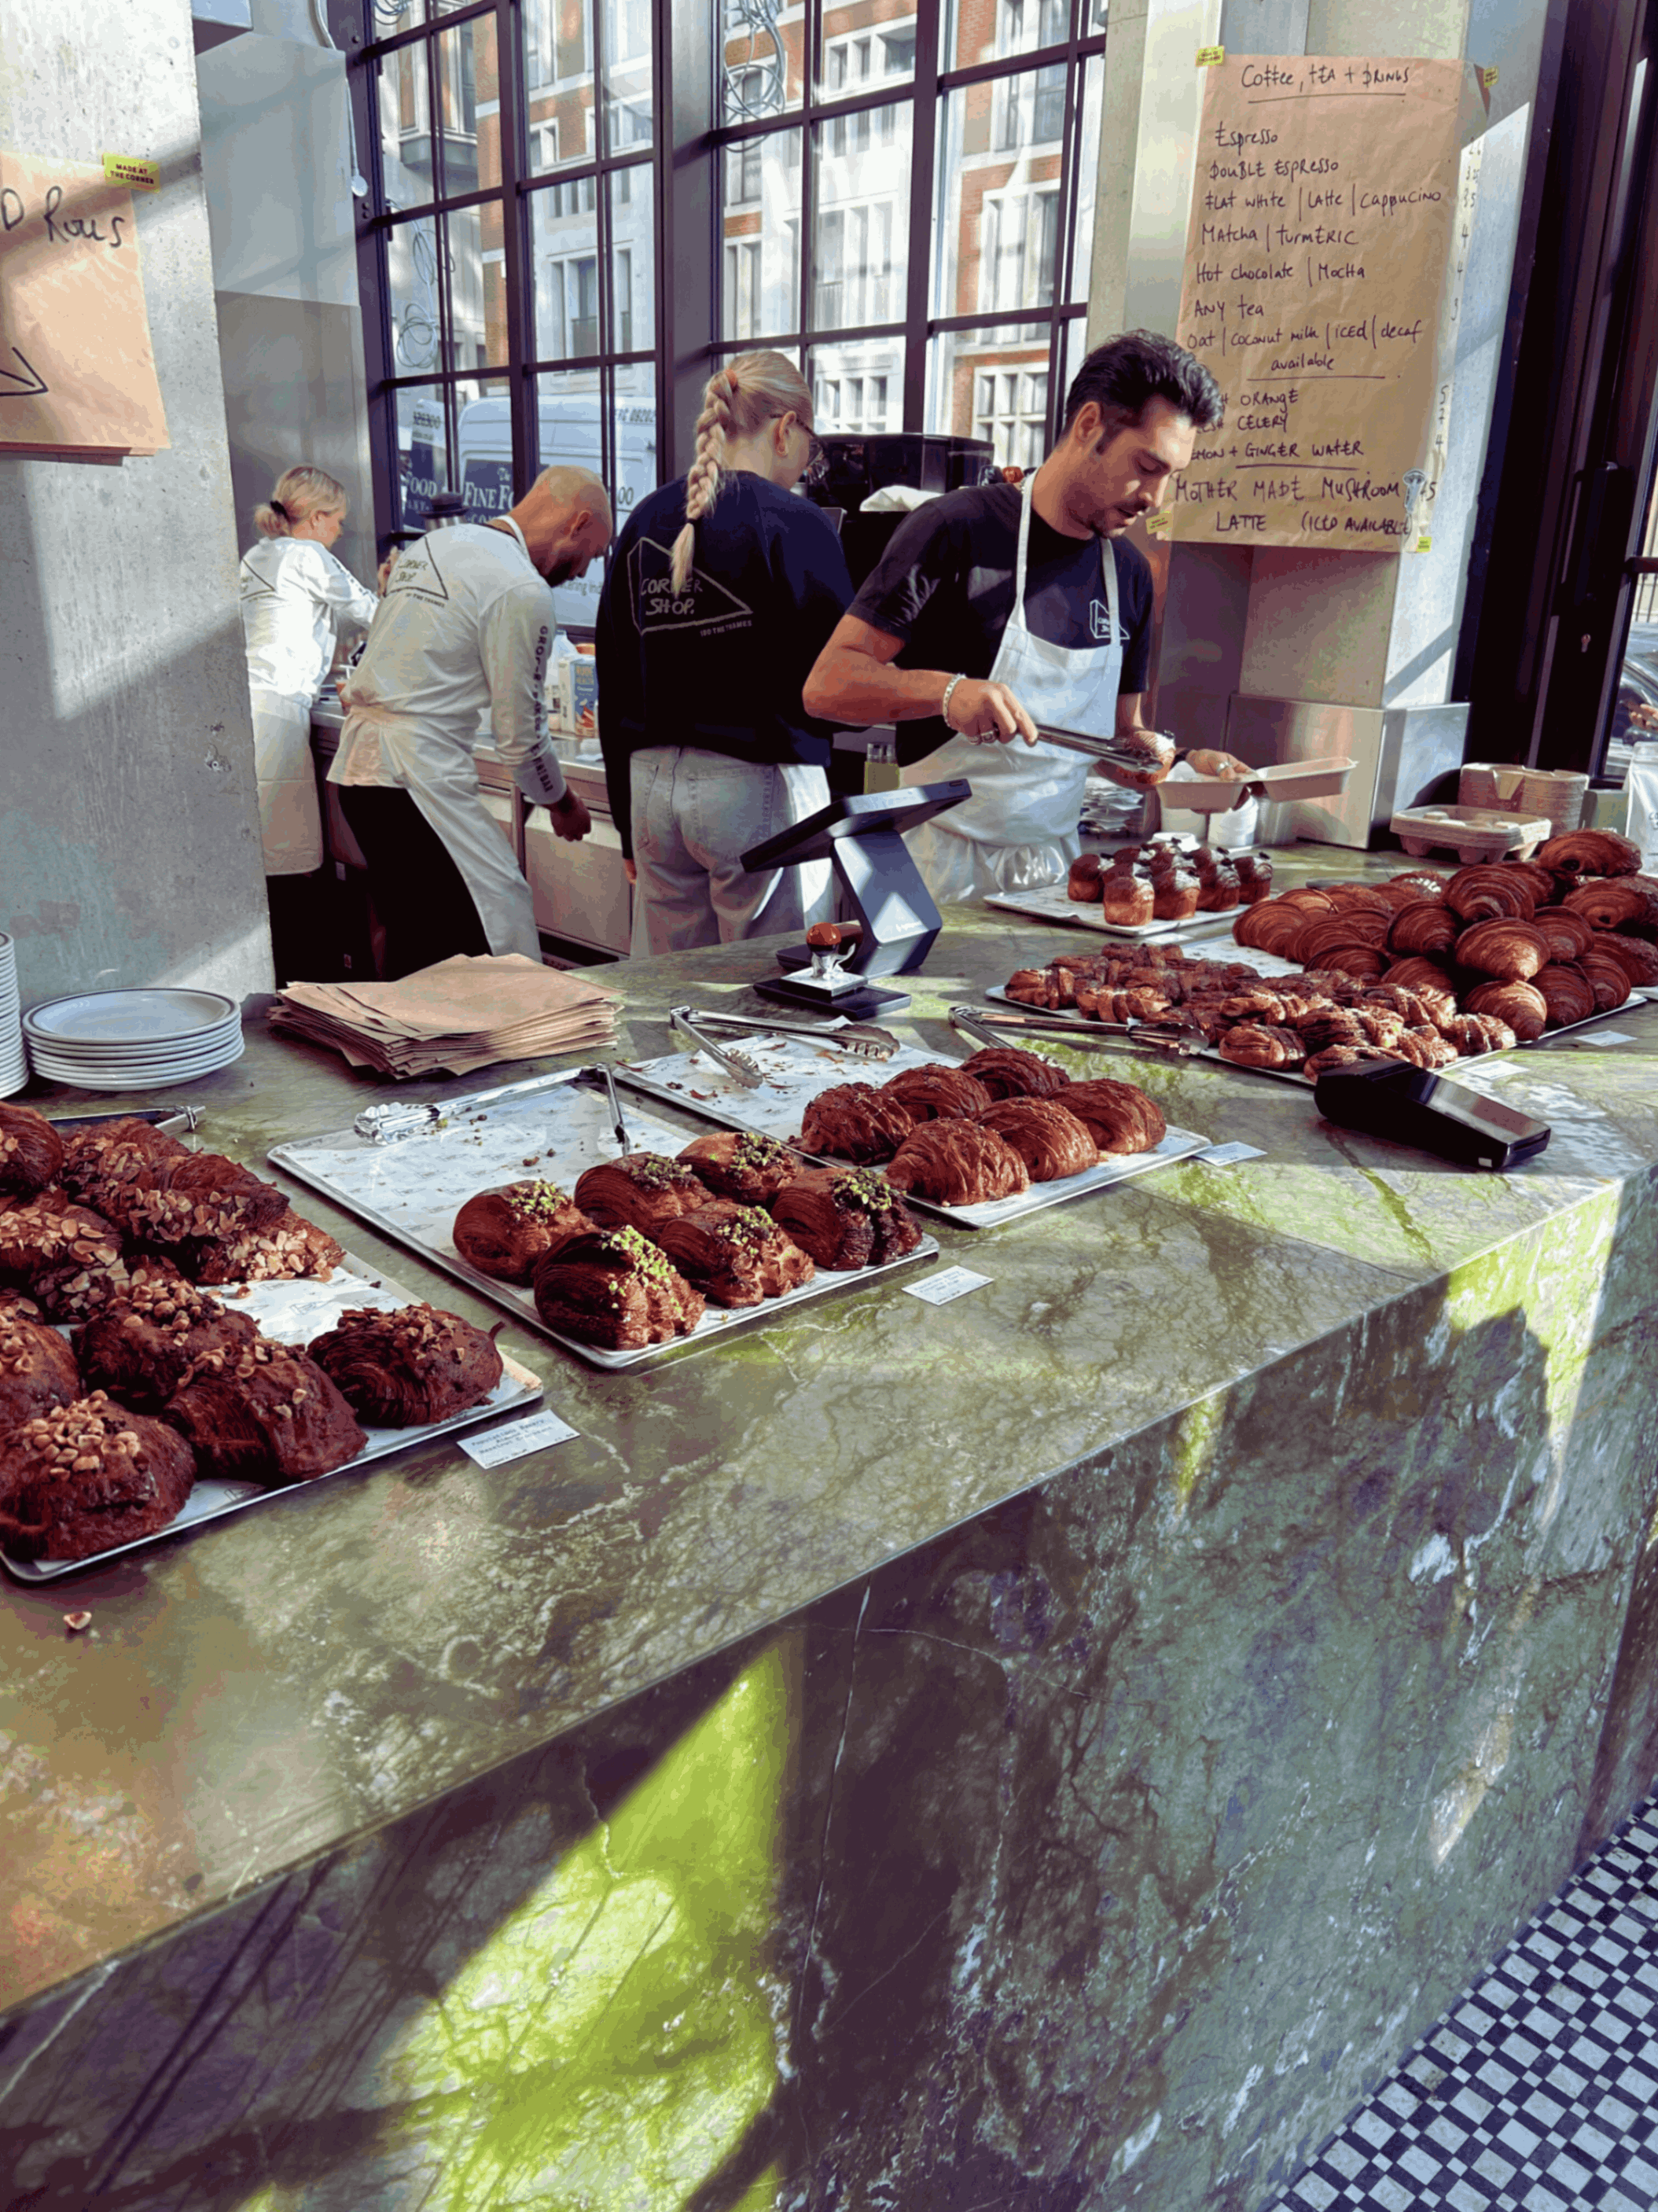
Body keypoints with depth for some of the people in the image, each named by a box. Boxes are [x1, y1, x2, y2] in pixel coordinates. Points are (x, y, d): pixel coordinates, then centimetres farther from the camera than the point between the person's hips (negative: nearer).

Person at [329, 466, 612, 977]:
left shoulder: (432, 543, 18)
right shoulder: (523, 591, -10)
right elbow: (520, 733, -6)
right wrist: (563, 804, 8)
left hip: (354, 762, 10)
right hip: (416, 776, -10)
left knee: (414, 942, 14)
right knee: (501, 917, -8)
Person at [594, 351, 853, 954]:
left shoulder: (644, 524, 10)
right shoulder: (793, 524, -8)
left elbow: (614, 687, 13)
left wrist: (628, 823, 19)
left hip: (654, 785, 6)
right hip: (759, 785, -6)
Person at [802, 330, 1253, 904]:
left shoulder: (1130, 573, 9)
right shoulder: (959, 531, -10)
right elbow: (827, 685, -13)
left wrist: (1182, 767, -3)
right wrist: (946, 691, -29)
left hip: (1057, 869, 6)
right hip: (944, 873, -5)